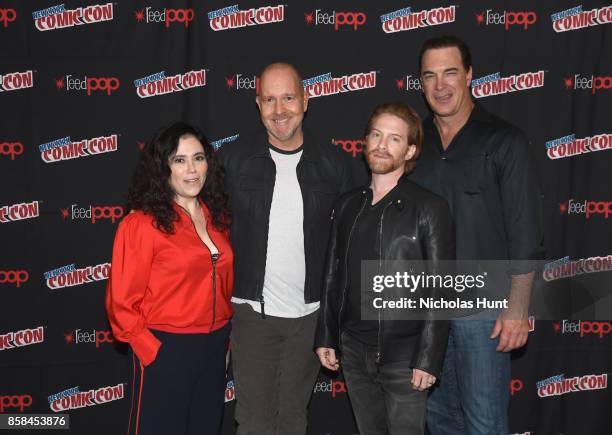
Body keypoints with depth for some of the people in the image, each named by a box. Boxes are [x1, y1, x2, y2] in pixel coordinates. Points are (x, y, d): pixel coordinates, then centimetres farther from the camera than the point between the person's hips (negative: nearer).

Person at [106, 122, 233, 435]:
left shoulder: (216, 218, 5)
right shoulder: (141, 224, -13)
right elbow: (122, 303, -12)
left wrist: (224, 339, 11)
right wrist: (153, 352, -12)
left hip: (215, 348, 6)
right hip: (165, 352, -6)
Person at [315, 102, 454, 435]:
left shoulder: (429, 208, -9)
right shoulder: (347, 205, 6)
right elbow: (333, 276, 10)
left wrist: (428, 359, -13)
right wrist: (325, 337, 8)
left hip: (403, 356, -4)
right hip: (353, 352, 5)